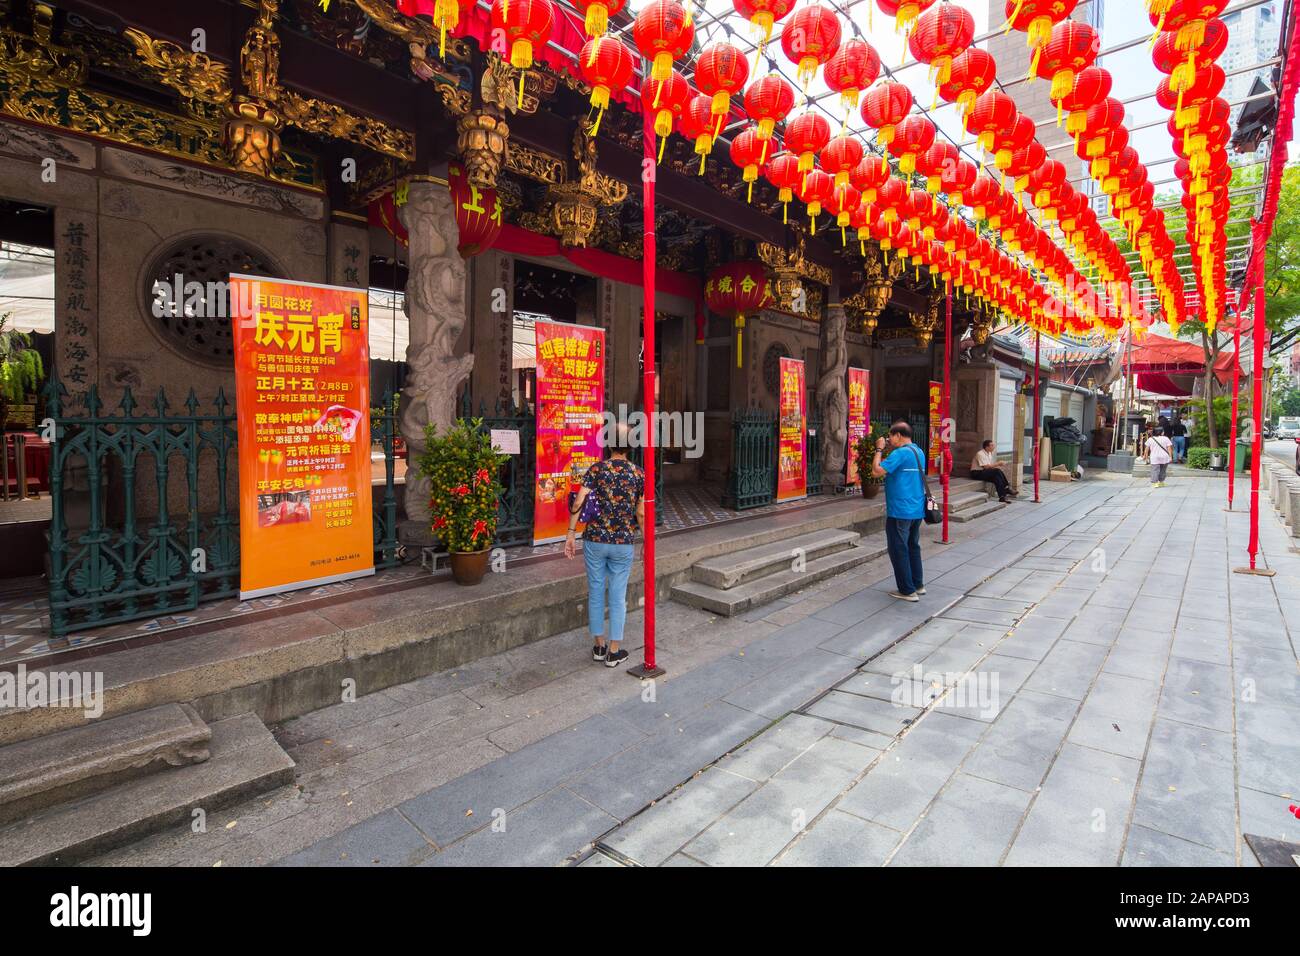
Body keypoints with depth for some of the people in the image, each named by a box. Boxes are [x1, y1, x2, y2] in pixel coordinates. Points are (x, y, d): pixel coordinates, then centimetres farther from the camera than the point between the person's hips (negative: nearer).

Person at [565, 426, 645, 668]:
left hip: (595, 540, 0)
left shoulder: (597, 469, -4)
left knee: (595, 593, 13)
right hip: (624, 543, 0)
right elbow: (641, 513, 1)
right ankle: (614, 652, 15)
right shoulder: (638, 474, -1)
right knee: (618, 597, 8)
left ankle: (599, 646, 24)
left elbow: (577, 504, -11)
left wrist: (570, 534, -4)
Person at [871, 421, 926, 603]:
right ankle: (918, 584, 28)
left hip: (900, 511, -9)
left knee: (899, 550, 0)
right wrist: (890, 451, 11)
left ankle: (907, 591, 5)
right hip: (917, 510, 9)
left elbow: (876, 472, -21)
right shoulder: (919, 452, 13)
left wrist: (879, 450, -10)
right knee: (913, 547, 20)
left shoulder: (900, 453, -16)